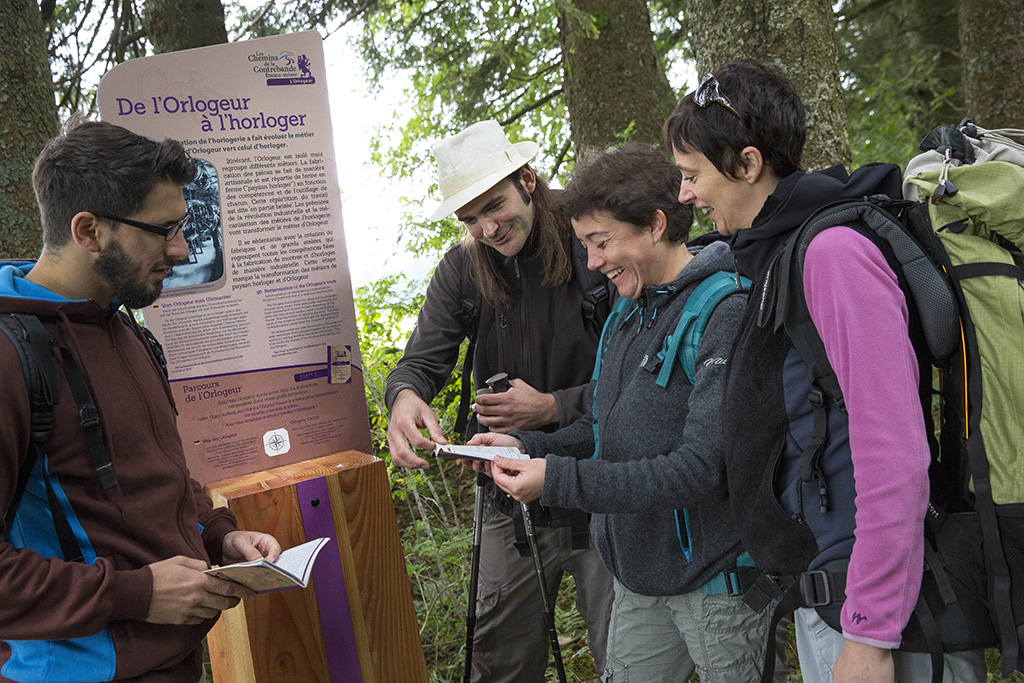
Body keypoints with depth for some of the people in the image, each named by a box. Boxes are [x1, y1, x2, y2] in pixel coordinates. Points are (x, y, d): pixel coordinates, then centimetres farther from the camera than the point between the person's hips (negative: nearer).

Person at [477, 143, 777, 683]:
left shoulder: (726, 313, -19)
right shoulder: (627, 315, 10)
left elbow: (705, 467, -26)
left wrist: (559, 480, -26)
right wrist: (528, 447, -2)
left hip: (715, 578, -8)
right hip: (639, 576, 8)